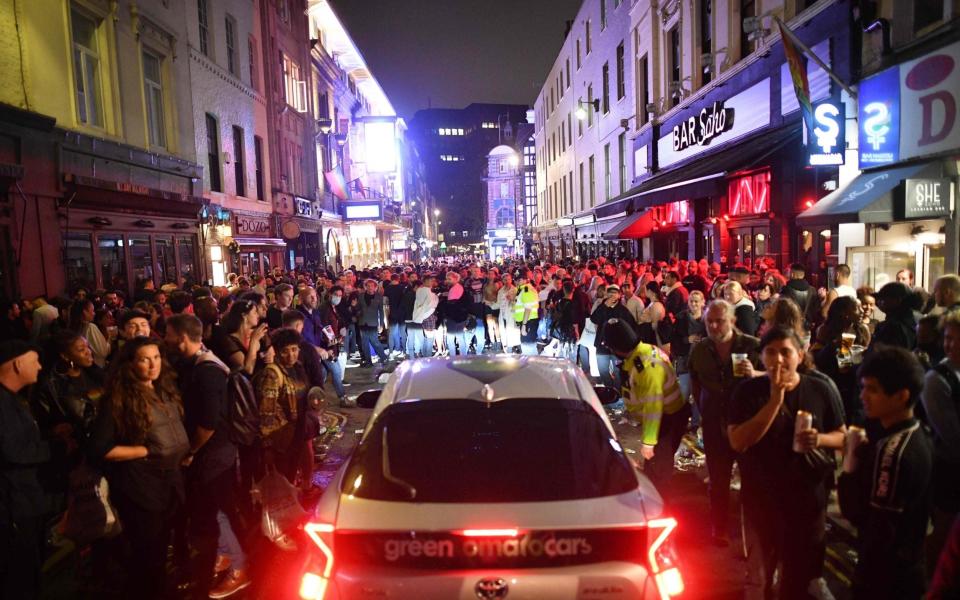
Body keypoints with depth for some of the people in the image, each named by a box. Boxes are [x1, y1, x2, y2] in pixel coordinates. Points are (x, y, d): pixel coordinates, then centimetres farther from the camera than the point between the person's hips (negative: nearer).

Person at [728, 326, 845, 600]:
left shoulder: (820, 390, -7)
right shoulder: (748, 391, -11)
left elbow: (843, 437, 3)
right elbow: (738, 442, -21)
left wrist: (820, 439, -20)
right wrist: (775, 401, -27)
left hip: (808, 497, 1)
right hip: (760, 498, -1)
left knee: (802, 573, 21)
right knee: (758, 574, 19)